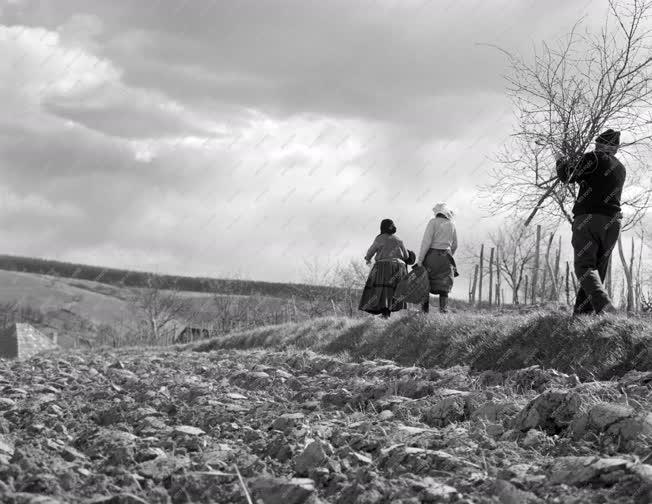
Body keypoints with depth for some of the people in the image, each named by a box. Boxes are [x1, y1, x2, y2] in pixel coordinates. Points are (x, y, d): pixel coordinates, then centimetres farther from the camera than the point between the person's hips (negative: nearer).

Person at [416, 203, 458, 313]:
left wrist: (420, 259, -13)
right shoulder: (451, 225, 11)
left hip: (432, 255, -4)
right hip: (446, 257, 4)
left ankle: (425, 309, 3)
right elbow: (454, 245, 17)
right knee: (443, 286, 5)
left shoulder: (433, 222, -4)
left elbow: (426, 241, -12)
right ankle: (443, 309, -6)